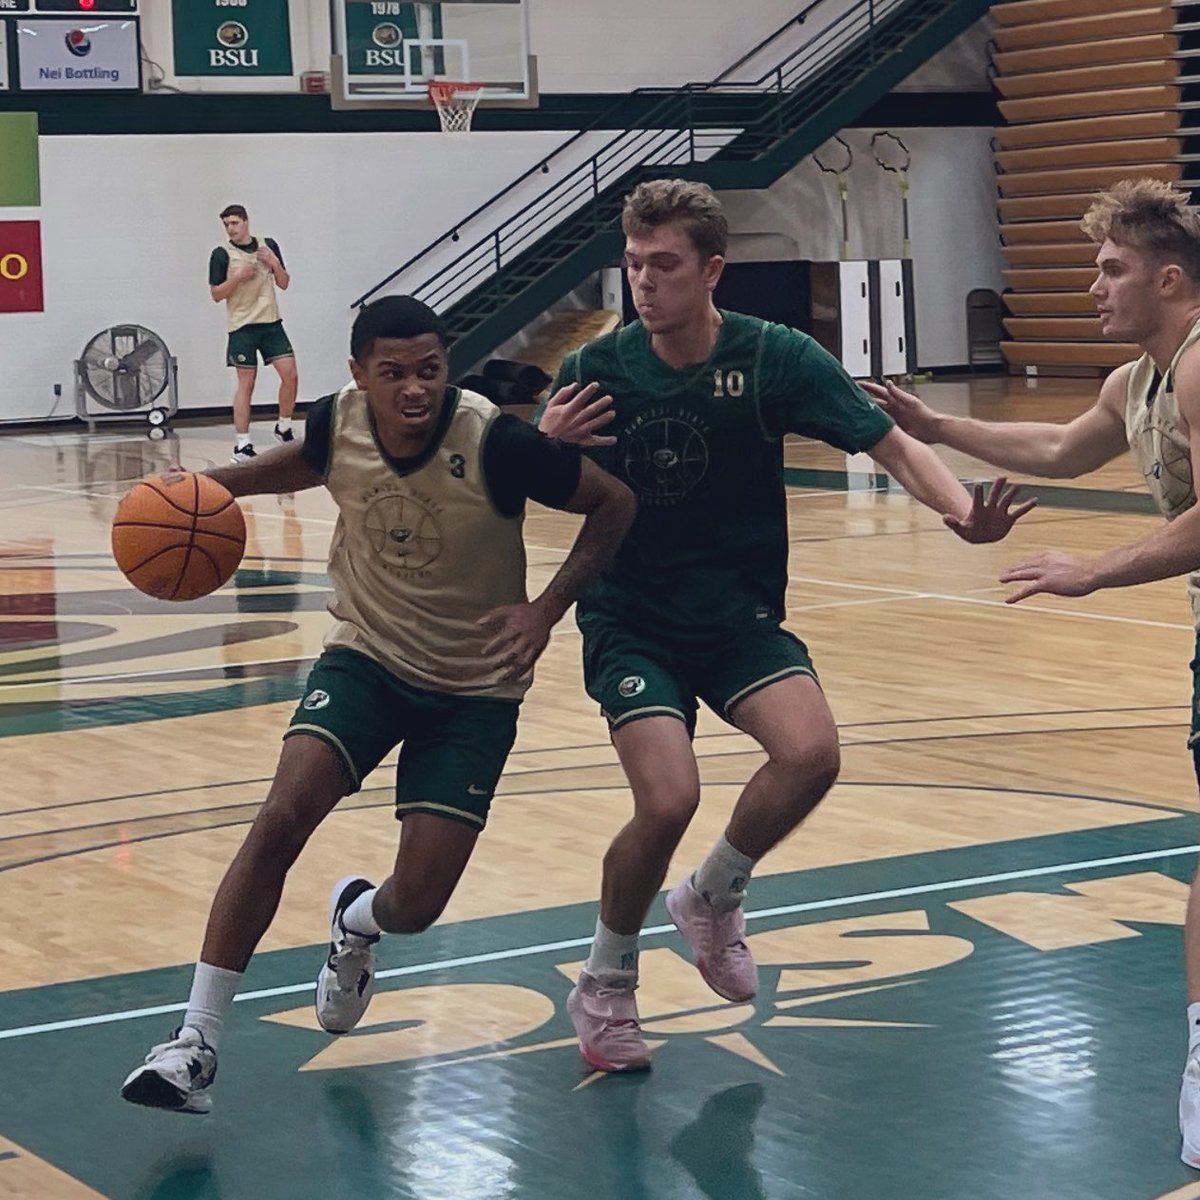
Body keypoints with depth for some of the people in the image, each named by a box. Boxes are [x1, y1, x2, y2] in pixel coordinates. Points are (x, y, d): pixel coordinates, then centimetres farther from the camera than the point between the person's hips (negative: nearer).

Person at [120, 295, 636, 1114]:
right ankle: (196, 1043, -13)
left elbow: (615, 504, -12)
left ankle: (358, 922, 34)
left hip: (474, 690, -2)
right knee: (283, 816, -21)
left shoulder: (495, 443, -24)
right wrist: (215, 484, -3)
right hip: (367, 656, 2)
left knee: (416, 905, -8)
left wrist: (547, 609, -22)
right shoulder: (340, 424, -12)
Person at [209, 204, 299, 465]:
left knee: (290, 375, -5)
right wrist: (238, 277, -17)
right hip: (242, 326, -3)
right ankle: (242, 444, 0)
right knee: (246, 383, -3)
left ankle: (284, 428, 15)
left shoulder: (268, 246, 7)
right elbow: (216, 294, -4)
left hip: (271, 323, 3)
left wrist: (274, 263, -8)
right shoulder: (222, 255, -3)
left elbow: (284, 284, 10)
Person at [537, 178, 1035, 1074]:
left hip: (742, 614, 2)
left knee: (811, 751, -24)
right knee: (668, 802, -21)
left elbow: (890, 444, -11)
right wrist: (546, 448, -24)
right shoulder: (596, 370, -9)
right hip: (630, 620, -1)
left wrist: (962, 510, -29)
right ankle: (606, 984, 8)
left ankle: (713, 898, 9)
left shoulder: (776, 358, -9)